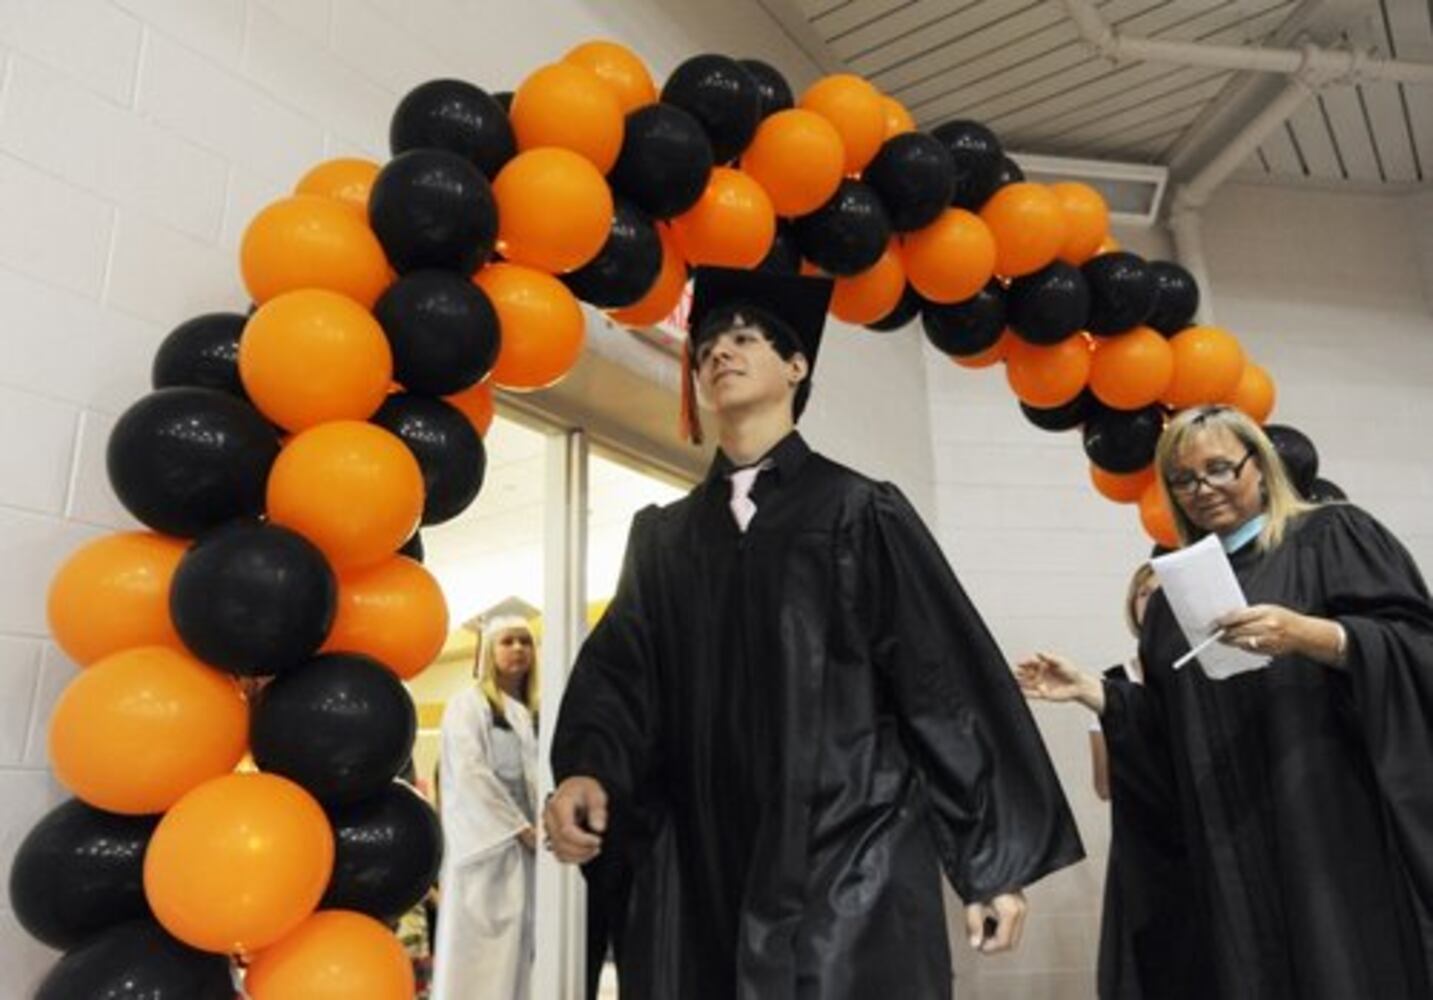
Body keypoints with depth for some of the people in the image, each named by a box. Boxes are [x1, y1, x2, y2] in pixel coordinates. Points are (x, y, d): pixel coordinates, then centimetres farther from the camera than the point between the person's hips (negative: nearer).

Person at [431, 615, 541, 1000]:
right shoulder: (469, 703, 0)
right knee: (481, 949, -6)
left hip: (529, 848, 6)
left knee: (520, 951, 5)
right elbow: (470, 774, -11)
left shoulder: (534, 714, 17)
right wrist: (521, 829, -14)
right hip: (487, 845, -6)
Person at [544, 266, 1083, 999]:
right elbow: (621, 674, 4)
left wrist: (993, 861, -1)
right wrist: (586, 770, -17)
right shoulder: (662, 534, 13)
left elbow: (947, 683, 0)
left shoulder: (860, 511, 2)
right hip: (703, 876, 3)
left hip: (852, 863, -3)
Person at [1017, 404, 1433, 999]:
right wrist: (1091, 692, 2)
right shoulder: (1175, 592, 16)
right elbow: (1168, 733, 15)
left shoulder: (1332, 537, 3)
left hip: (1339, 830, -4)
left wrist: (1312, 636, -25)